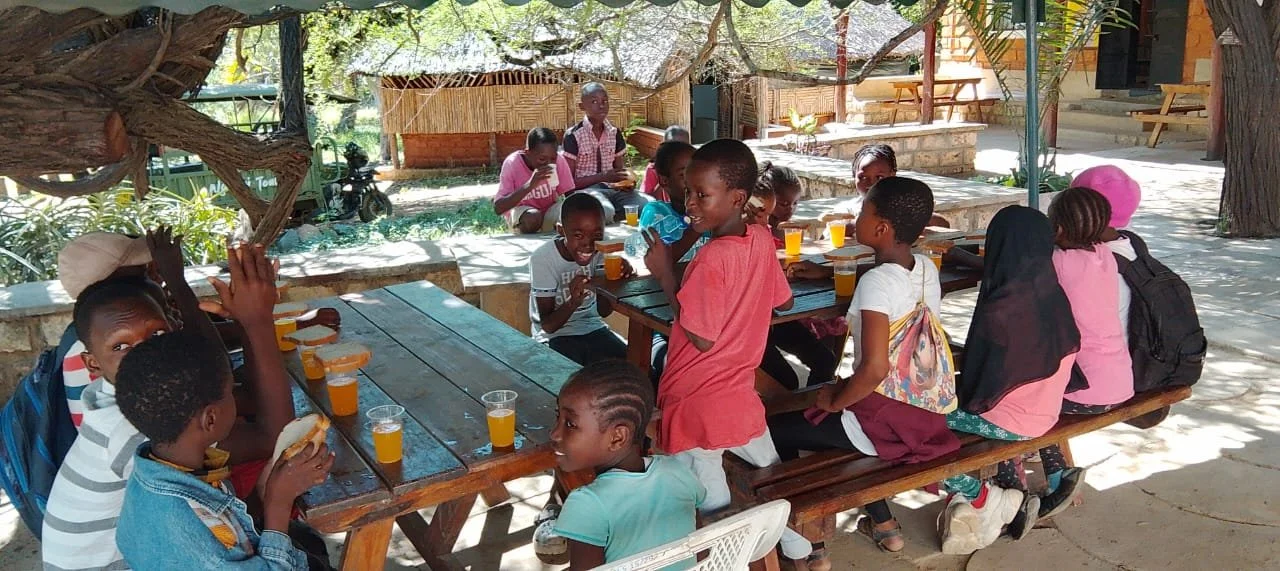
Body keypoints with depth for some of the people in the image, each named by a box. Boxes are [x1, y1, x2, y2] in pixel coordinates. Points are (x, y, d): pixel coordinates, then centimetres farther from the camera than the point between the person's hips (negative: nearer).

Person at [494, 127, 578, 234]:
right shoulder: (512, 163, -26)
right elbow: (498, 208, -31)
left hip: (549, 211, 2)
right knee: (532, 218, -36)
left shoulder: (559, 161, -20)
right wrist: (529, 185, -44)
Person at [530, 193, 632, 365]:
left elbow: (602, 311, -5)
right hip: (555, 336, -4)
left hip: (593, 329, 4)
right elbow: (548, 325, -16)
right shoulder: (542, 259, -19)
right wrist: (573, 302, -35)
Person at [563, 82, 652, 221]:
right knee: (605, 210, -40)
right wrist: (603, 177, -18)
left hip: (612, 188, 5)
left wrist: (626, 181, -7)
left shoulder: (615, 133, 10)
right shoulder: (573, 136, -6)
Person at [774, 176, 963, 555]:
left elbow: (874, 369, -31)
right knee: (850, 413, 34)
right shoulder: (927, 268, 1)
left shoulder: (875, 282, -23)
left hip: (887, 420, -8)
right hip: (927, 413, 8)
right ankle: (882, 523, 36)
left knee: (774, 430, 8)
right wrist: (825, 273, 24)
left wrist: (836, 400, -13)